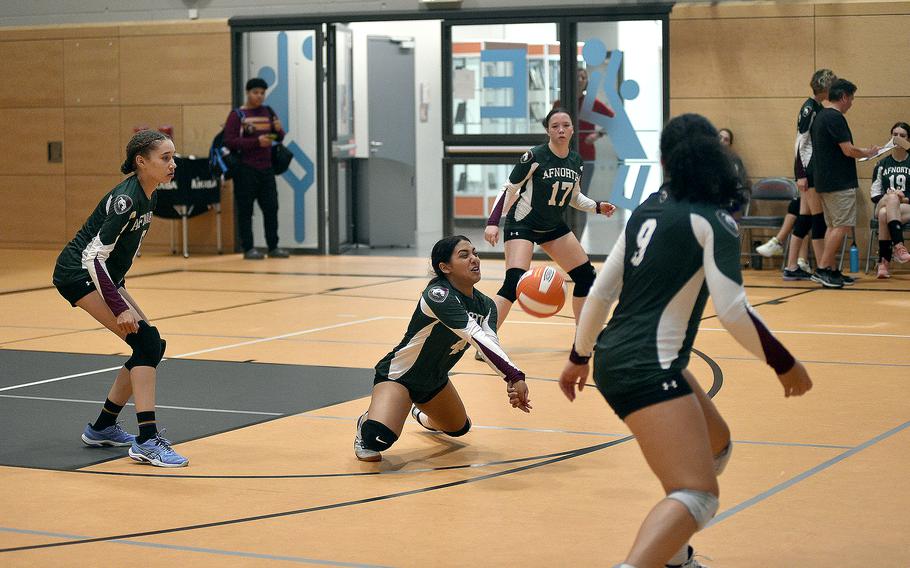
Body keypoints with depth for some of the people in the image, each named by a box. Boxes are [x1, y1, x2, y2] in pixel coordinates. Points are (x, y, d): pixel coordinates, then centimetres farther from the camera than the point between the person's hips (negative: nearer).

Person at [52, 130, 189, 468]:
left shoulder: (148, 198, 6)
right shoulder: (125, 198, -22)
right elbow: (94, 255, -26)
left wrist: (120, 290, 19)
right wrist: (120, 309, -27)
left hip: (102, 276, 9)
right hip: (78, 273, -9)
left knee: (152, 347, 6)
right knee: (145, 340, -20)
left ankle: (103, 428, 18)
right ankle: (147, 441, -23)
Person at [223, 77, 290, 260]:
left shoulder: (268, 112, 12)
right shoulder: (237, 115, -2)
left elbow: (280, 138, 16)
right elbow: (229, 142, -11)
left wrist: (279, 130, -9)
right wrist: (256, 142, -20)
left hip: (266, 169, 5)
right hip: (246, 170, -5)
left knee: (271, 208, 5)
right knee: (245, 210, -1)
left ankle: (273, 247, 13)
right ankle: (248, 249, 3)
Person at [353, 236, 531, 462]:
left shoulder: (485, 305, -7)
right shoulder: (438, 295, -31)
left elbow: (490, 341, -27)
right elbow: (477, 337, -43)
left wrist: (511, 383, -47)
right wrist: (514, 376, -51)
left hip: (434, 380, 8)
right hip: (398, 375, -8)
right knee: (379, 439, -32)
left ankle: (423, 416, 60)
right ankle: (365, 426, 6)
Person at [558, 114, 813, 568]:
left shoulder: (650, 208, 14)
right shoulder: (713, 220, -8)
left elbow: (601, 289, 16)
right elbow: (732, 310, -14)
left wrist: (580, 356, 26)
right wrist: (785, 364, -3)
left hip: (615, 357, 9)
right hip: (645, 369, -9)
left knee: (715, 444, 28)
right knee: (697, 496, -17)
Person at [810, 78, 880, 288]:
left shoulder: (819, 117, 14)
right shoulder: (835, 118, -15)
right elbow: (848, 150, -19)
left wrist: (861, 153, 24)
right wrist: (868, 153, -1)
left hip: (825, 181, 10)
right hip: (840, 182, -10)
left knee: (833, 226, 12)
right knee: (842, 226, -8)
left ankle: (831, 270, 12)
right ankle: (822, 268, -10)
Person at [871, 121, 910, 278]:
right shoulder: (882, 164, 14)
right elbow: (875, 194, 10)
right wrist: (891, 198, -10)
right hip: (883, 205, 1)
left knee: (885, 214, -38)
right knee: (892, 197, -38)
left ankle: (884, 262, -42)